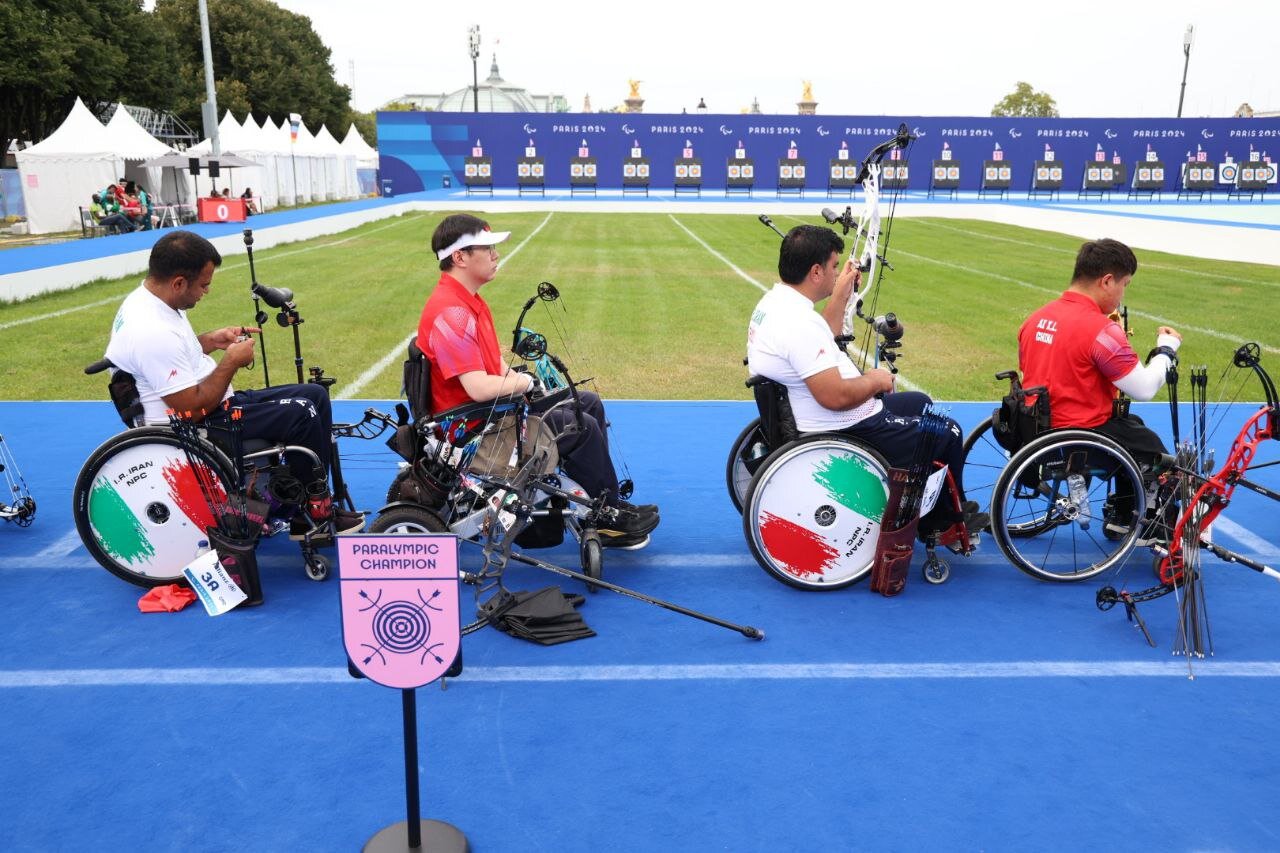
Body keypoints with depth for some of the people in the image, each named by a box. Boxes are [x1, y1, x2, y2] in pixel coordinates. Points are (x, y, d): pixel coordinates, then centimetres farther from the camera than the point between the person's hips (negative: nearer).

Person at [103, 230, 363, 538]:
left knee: (314, 395, 5)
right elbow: (193, 409, -26)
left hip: (214, 404, 11)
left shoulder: (146, 299, 4)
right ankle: (314, 515, -3)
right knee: (300, 414, -21)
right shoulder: (153, 332, -28)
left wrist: (210, 341, 6)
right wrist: (231, 361, -16)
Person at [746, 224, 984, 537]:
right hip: (844, 434, -11)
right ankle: (948, 517, 35)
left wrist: (841, 296, 12)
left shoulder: (773, 301, 3)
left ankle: (929, 518, 34)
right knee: (948, 432, 7)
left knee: (920, 403, 28)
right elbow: (835, 396, -33)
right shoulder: (798, 323, -31)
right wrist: (875, 381, -14)